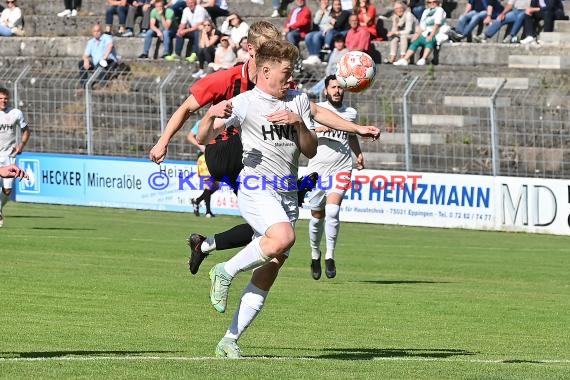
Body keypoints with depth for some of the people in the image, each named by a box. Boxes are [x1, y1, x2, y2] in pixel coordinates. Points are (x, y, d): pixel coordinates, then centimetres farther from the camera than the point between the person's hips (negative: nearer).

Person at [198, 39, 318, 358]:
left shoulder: (299, 101, 14)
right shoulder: (245, 103, -2)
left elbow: (311, 151, 13)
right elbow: (203, 138, -7)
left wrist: (298, 123, -6)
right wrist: (212, 115, -29)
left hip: (288, 195, 6)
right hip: (256, 188, -6)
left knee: (266, 278, 1)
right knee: (284, 237, -34)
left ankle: (230, 341, 7)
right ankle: (226, 272, -12)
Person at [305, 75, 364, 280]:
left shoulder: (351, 113, 13)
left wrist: (359, 153, 14)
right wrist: (318, 129, -20)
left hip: (341, 169, 1)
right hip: (317, 168, -1)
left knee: (332, 211, -19)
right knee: (317, 215, 6)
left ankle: (330, 256, -12)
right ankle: (315, 254, 28)